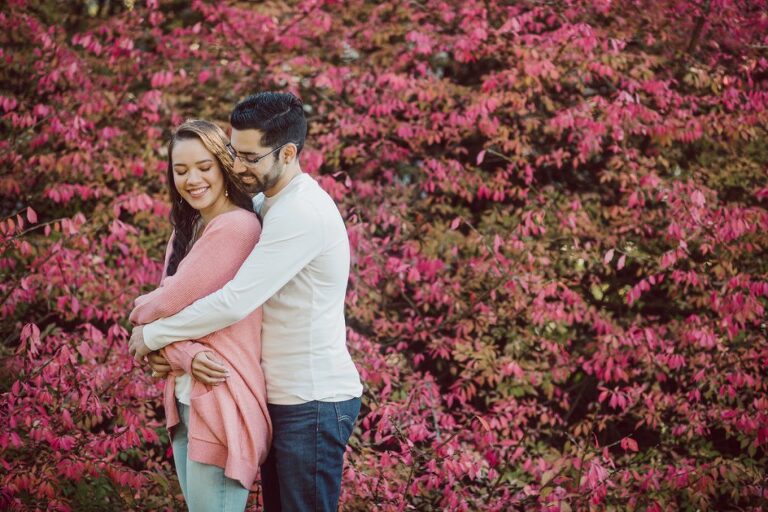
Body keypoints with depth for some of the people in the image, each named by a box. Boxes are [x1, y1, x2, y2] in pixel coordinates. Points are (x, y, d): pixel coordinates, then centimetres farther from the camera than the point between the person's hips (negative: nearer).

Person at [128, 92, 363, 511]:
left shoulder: (301, 213, -21)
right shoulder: (266, 203, 10)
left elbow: (236, 302, -25)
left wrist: (153, 335, -13)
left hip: (312, 403, -10)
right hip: (285, 396, 10)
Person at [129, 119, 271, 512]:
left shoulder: (236, 226, -16)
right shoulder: (185, 231, 14)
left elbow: (169, 303, -15)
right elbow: (169, 317, 8)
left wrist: (140, 313, 8)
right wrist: (187, 356, -14)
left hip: (221, 400, -9)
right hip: (185, 399, 9)